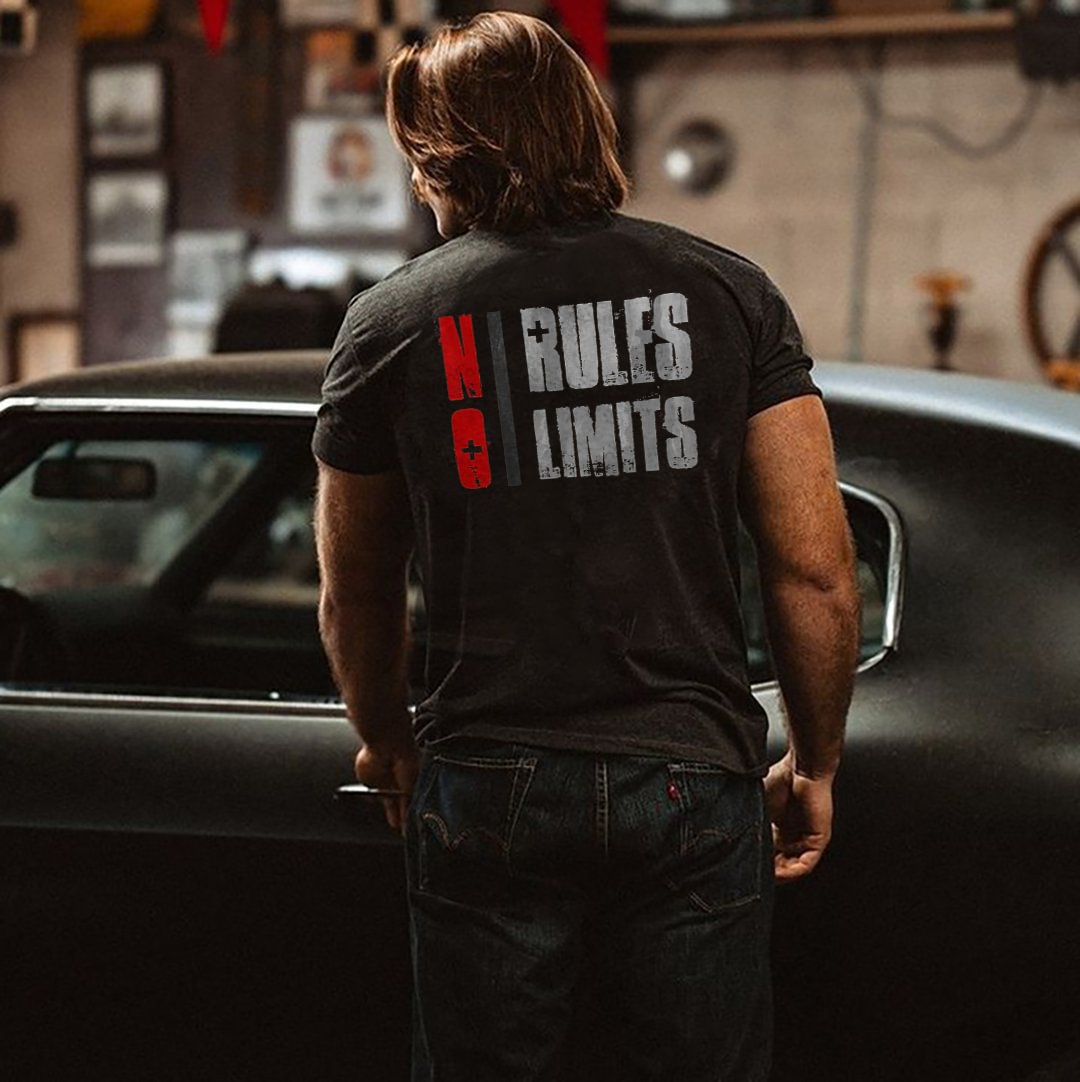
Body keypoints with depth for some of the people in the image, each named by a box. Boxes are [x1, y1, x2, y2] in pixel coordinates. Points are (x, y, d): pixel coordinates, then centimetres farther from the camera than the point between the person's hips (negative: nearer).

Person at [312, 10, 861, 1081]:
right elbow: (816, 572, -2)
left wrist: (388, 744, 29)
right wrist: (813, 765, 12)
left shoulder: (389, 322, 2)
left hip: (489, 788, 0)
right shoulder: (728, 291, 2)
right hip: (692, 781, 1)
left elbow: (355, 600, 11)